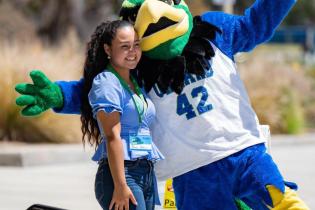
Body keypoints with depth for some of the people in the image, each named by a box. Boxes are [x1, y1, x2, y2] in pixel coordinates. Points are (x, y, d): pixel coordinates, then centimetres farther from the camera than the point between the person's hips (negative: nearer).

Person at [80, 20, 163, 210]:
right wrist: (120, 186, -19)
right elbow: (112, 137, -14)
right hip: (121, 172, -8)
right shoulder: (106, 82, -8)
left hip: (147, 173, 8)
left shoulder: (136, 83, 19)